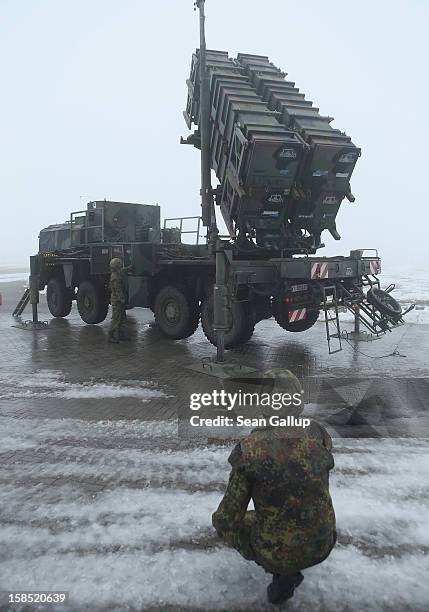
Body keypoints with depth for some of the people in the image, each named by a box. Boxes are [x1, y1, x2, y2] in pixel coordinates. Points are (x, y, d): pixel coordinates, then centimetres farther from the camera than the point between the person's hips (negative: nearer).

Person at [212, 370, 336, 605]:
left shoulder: (249, 451, -23)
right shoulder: (319, 434, -13)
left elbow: (229, 521, -14)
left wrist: (218, 520, 9)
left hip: (277, 553, -3)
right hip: (323, 544, 4)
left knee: (225, 525, 24)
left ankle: (284, 573, 11)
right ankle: (288, 571, 30)